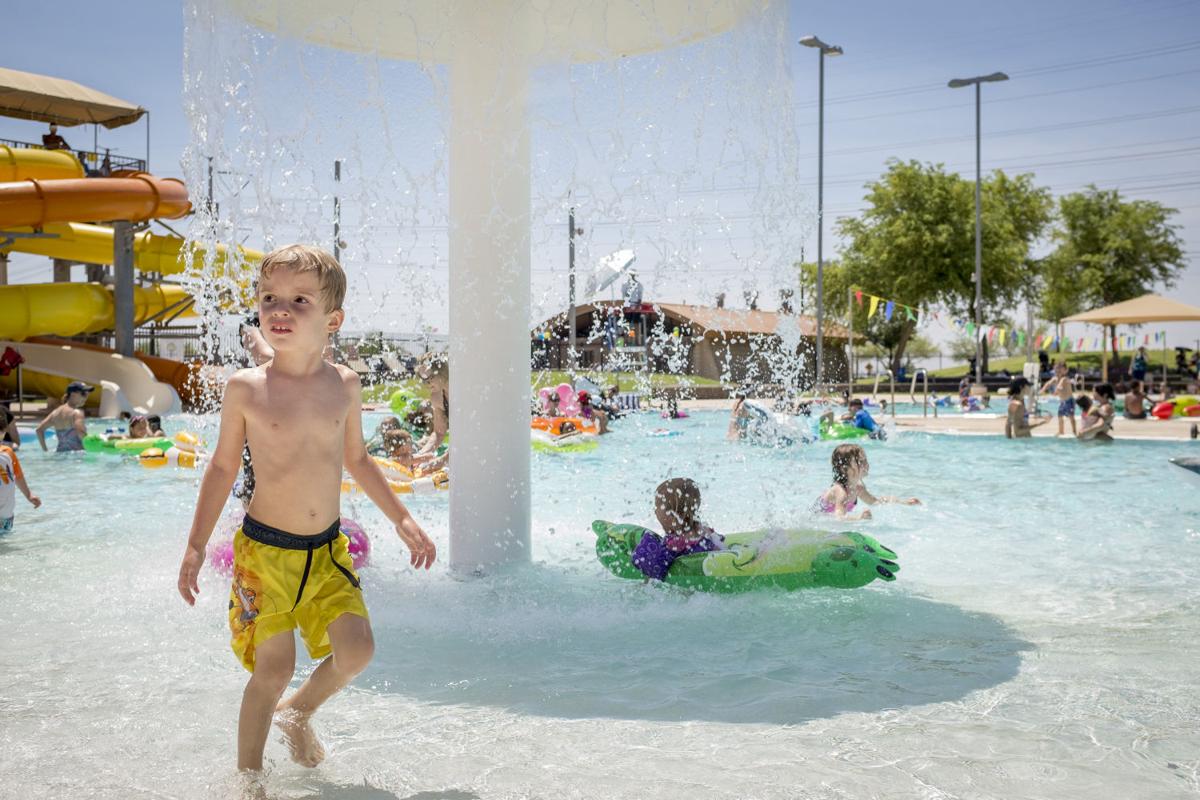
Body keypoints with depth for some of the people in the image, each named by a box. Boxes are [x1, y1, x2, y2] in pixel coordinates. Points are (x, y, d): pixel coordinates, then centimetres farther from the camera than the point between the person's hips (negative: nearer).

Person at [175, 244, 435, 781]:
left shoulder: (344, 384, 0)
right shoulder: (245, 389, -8)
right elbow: (223, 467, 3)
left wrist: (403, 520, 13)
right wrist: (196, 546, 1)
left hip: (328, 549, 3)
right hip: (265, 549, -3)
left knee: (356, 651, -3)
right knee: (273, 667, -1)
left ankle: (297, 714, 28)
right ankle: (248, 777, 22)